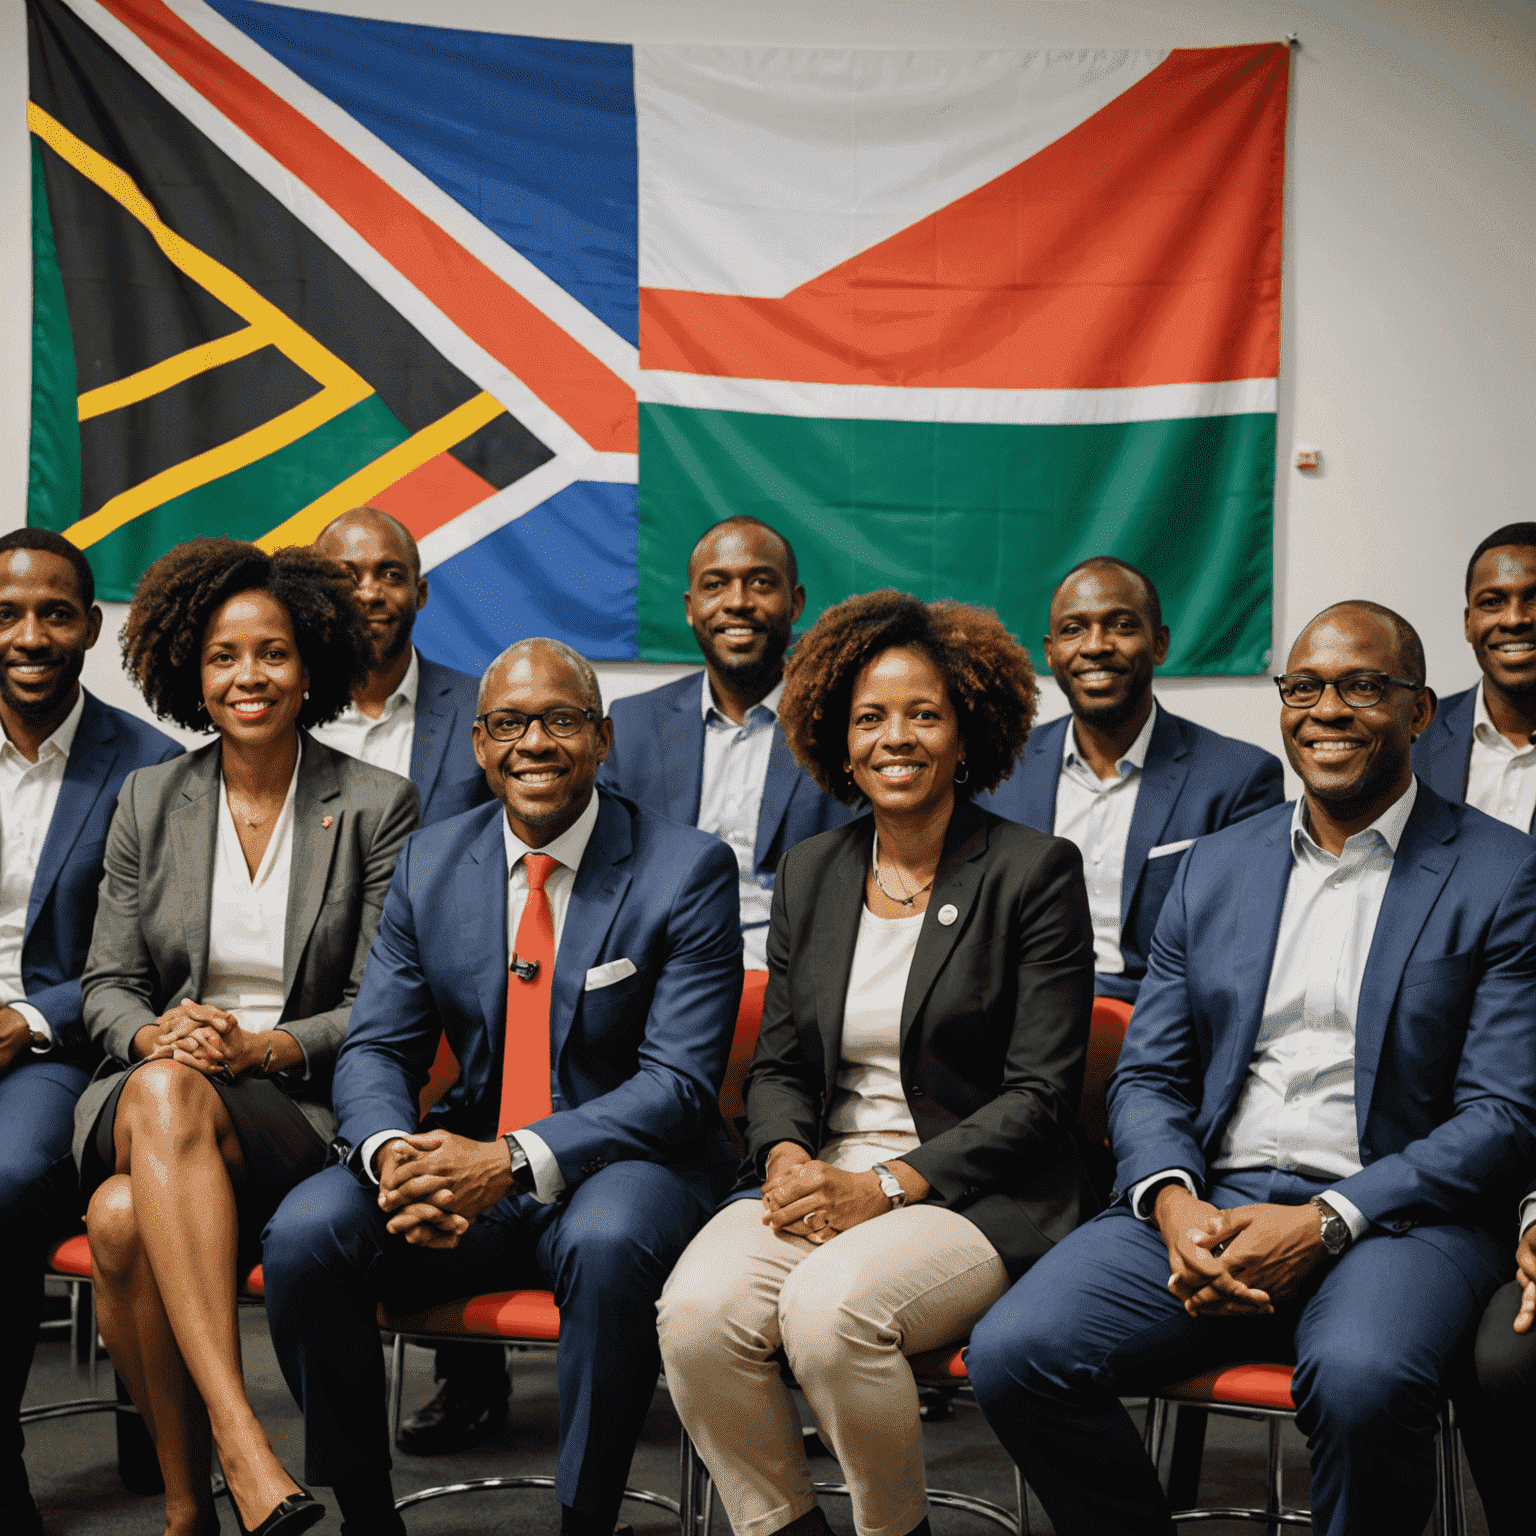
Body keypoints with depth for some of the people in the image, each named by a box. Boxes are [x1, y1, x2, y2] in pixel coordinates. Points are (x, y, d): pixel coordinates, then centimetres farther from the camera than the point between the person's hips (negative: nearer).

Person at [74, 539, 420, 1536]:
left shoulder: (378, 808, 4)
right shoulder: (150, 801, 14)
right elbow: (107, 985, 12)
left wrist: (266, 1047, -17)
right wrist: (155, 1036, -12)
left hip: (302, 1108, -2)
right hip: (151, 1097, 3)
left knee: (128, 1216, -34)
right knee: (163, 1088, -37)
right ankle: (239, 1450, -38)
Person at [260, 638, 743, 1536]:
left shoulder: (690, 871, -7)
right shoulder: (430, 865, 7)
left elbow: (678, 1082, -13)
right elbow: (377, 1049, 6)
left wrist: (515, 1160, -26)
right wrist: (391, 1152, -20)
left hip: (623, 1166, -4)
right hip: (464, 1159, 4)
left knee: (607, 1245, -37)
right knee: (305, 1233, -21)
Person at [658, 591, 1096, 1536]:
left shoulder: (1037, 873, -3)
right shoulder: (810, 874, 13)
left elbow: (1040, 1094, -7)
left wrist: (885, 1186, -15)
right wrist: (787, 1159, -7)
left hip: (978, 1199, -4)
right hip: (822, 1177, 4)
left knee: (829, 1304, -32)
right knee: (697, 1310, -25)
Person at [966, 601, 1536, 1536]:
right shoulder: (1214, 868, 17)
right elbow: (1147, 1075, 14)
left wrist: (1323, 1223, -16)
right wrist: (1174, 1202, -8)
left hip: (1397, 1213, -3)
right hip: (1210, 1205, 4)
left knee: (1362, 1380, -37)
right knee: (1011, 1354, -20)